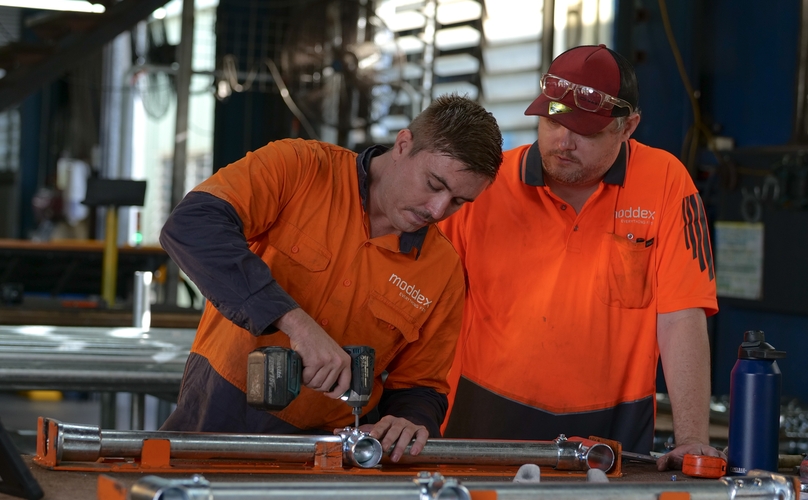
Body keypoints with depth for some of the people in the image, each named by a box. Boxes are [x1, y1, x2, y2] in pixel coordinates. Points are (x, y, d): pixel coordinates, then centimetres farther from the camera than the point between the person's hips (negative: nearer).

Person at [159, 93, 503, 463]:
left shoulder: (443, 272, 5)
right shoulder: (300, 169, -6)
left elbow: (420, 388, 15)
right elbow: (190, 226, -22)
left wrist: (411, 422, -10)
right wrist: (294, 320, -29)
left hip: (319, 446, 5)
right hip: (218, 415, -4)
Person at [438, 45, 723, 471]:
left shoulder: (665, 182, -3)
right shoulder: (485, 184, 0)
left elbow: (681, 321, -6)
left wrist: (691, 439, -14)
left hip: (611, 428, -1)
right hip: (488, 420, 1)